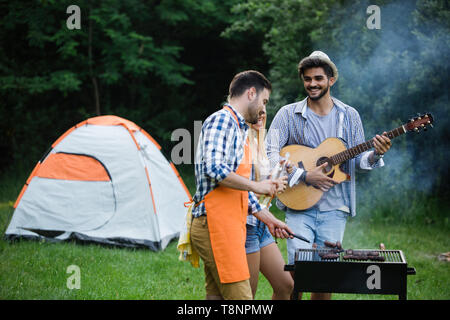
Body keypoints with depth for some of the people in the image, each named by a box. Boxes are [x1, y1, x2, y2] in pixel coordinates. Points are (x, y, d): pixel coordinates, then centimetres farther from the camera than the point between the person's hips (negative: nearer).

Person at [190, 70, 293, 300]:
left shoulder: (238, 129, 25)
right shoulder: (221, 120, -7)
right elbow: (214, 168, -22)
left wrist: (269, 220, 27)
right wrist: (256, 186, -13)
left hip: (229, 225, 10)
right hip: (215, 223, -10)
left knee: (217, 295, 7)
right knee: (240, 296, -13)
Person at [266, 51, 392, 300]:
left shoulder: (349, 116, 10)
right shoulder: (288, 114, 2)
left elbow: (357, 160, 12)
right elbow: (270, 154, -6)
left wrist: (376, 155, -11)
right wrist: (304, 176, -15)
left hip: (334, 208, 2)